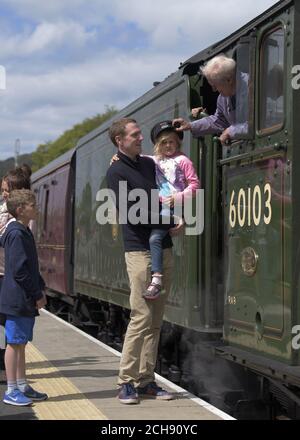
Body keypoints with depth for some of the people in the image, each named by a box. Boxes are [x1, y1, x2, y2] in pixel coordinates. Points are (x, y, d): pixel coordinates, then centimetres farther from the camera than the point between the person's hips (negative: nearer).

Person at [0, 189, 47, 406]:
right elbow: (19, 270, -20)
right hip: (18, 299, -10)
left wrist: (40, 288, 12)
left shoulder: (24, 232, 15)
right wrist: (37, 295, -15)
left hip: (27, 300, 10)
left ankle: (22, 386, 22)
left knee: (21, 343, 14)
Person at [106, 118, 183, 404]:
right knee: (141, 318, -10)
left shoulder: (149, 164, 17)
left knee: (155, 320, 7)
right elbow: (130, 212, -13)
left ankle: (146, 380, 12)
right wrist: (170, 222, -9)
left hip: (164, 250, 7)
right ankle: (127, 382, -2)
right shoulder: (117, 172, -4)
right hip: (140, 251, -7)